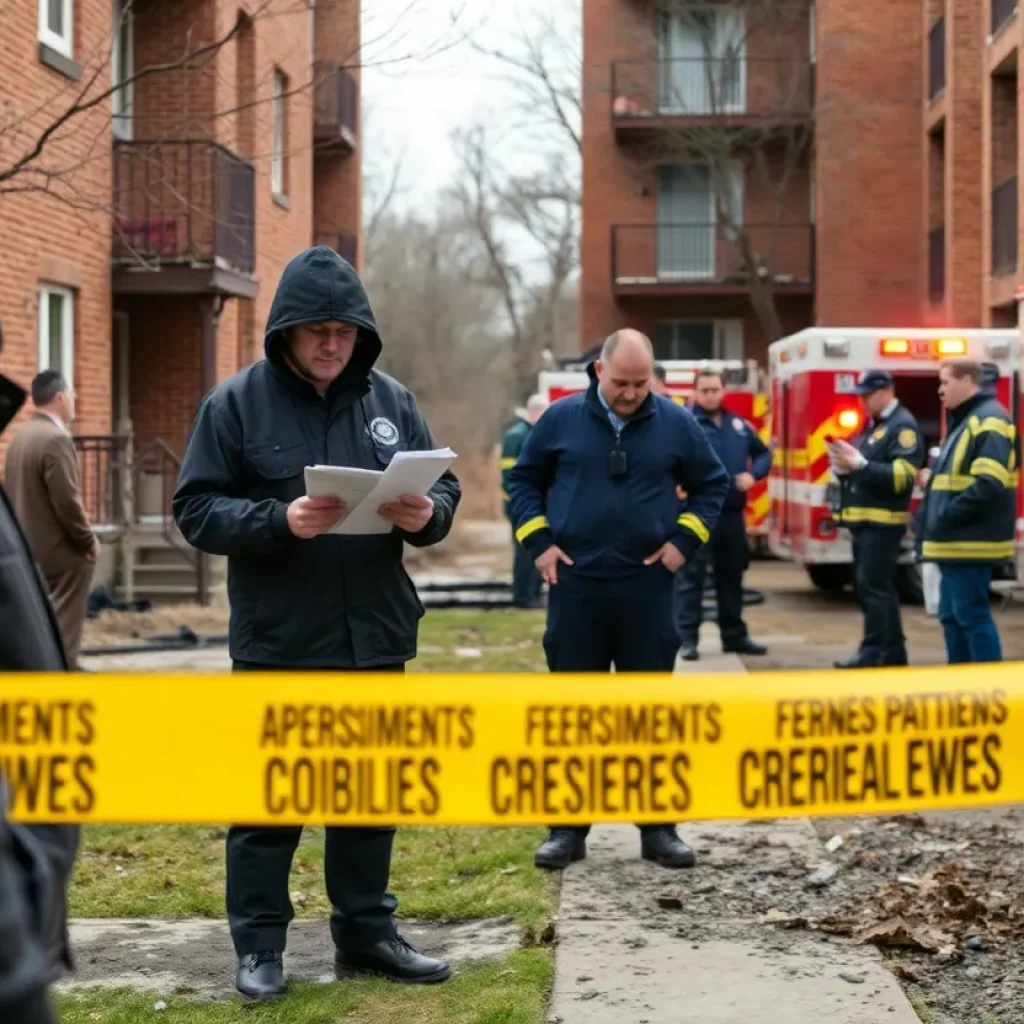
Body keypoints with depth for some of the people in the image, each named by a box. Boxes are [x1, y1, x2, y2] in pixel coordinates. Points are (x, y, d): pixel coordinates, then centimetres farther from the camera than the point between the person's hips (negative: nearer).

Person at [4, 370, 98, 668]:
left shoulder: (21, 436, 9)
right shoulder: (56, 439, -19)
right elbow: (67, 501, -21)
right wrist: (89, 542, -9)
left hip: (30, 548, 9)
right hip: (61, 551, -9)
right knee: (64, 627, -3)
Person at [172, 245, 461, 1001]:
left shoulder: (392, 399, 6)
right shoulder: (237, 402, -5)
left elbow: (445, 488, 10)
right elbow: (197, 509, -8)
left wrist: (427, 514, -13)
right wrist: (279, 521, -24)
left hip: (375, 638, 4)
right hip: (276, 643, -4)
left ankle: (367, 932, 27)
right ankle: (259, 946, 16)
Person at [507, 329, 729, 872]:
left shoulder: (675, 423, 1)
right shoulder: (561, 418, 0)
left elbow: (712, 483, 11)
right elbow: (524, 479, 10)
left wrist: (683, 542, -1)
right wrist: (539, 542, -1)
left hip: (646, 587, 0)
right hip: (574, 584, 0)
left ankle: (658, 826, 13)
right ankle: (568, 827, 12)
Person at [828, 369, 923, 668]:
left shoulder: (903, 426, -8)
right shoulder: (872, 426, 21)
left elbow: (903, 475, -19)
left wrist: (860, 464, -24)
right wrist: (844, 466, 4)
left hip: (883, 522, -10)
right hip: (864, 521, 10)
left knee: (874, 585, -12)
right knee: (871, 586, 10)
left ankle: (873, 652, -12)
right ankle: (892, 652, 15)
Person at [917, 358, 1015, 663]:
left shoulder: (988, 421, -13)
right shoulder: (965, 421, 19)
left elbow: (990, 484, -23)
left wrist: (947, 515, -20)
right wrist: (934, 487, 11)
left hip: (971, 542, -10)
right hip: (958, 542, 10)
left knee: (972, 615, -7)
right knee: (952, 615, 14)